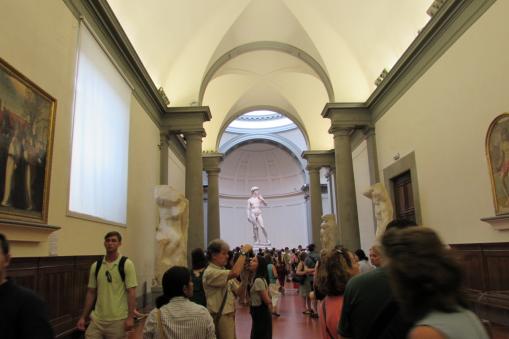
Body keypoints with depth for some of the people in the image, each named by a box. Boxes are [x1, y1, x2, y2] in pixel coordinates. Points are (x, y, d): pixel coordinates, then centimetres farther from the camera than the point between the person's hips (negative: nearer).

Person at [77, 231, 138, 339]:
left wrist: (130, 317, -15)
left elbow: (131, 292, -10)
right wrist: (83, 317, 8)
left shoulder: (126, 264, -8)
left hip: (118, 319, -3)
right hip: (97, 319, 4)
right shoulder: (95, 266, 5)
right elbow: (91, 292, 11)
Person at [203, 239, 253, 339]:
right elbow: (235, 273, -33)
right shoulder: (210, 272, -19)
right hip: (220, 317, -9)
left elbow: (238, 292, 6)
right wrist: (243, 252, -24)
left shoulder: (224, 271, 10)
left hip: (229, 315, 9)